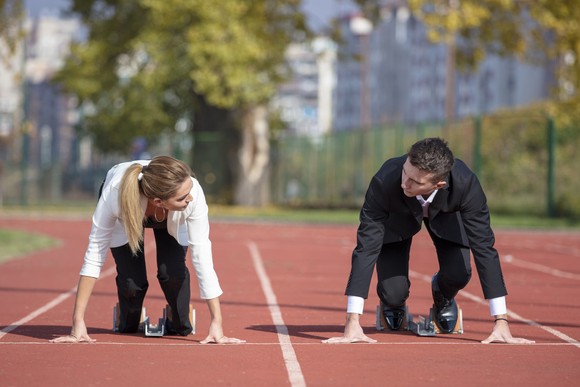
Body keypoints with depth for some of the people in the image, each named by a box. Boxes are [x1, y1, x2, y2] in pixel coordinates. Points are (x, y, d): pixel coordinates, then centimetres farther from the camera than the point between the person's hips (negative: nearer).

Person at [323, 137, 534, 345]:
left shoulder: (466, 184, -41)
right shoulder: (384, 182, -42)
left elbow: (484, 248, -36)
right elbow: (366, 248, -40)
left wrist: (501, 322, -38)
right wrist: (352, 323, -44)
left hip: (445, 214, 1)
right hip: (397, 216, -1)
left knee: (458, 275, -23)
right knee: (393, 294, -18)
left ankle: (443, 296, 16)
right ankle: (393, 302, 22)